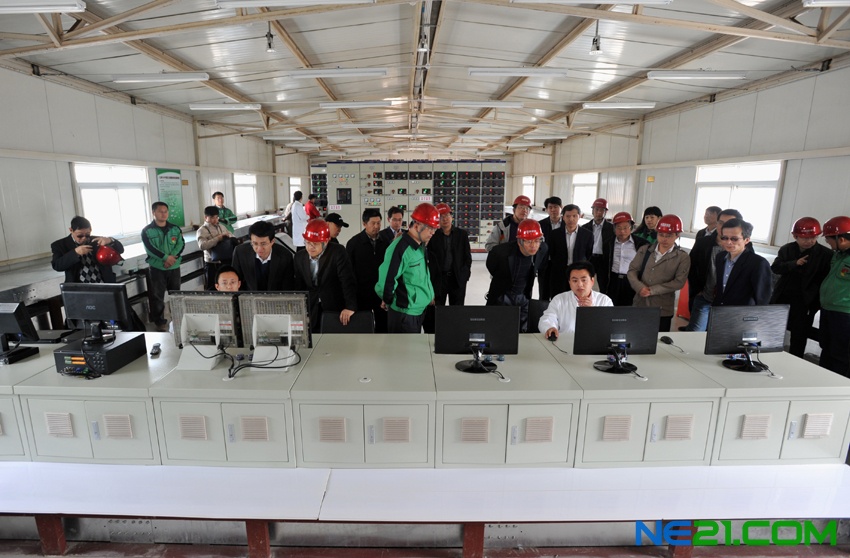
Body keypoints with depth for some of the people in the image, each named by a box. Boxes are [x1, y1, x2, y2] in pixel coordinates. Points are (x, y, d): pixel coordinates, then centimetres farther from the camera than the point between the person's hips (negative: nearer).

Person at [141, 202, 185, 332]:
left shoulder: (175, 228, 6)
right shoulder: (147, 231, -3)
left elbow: (181, 244, -5)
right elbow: (149, 248, -13)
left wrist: (173, 257, -20)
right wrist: (165, 257, -22)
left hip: (174, 267, 3)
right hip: (157, 268, -2)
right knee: (157, 296, 2)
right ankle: (160, 322, 13)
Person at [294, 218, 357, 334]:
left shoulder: (337, 252, -13)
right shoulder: (299, 257, 3)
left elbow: (348, 280, -18)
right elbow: (299, 286, 10)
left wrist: (350, 307, -26)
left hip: (335, 311, -4)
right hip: (311, 313, 4)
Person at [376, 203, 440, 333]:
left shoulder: (422, 246, 6)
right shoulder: (400, 248, -23)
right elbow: (386, 280, -22)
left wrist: (429, 296, 12)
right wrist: (388, 301, -7)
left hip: (420, 309, 8)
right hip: (404, 312, -8)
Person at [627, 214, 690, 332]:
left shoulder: (682, 257, -2)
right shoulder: (644, 250, 7)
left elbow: (679, 282, -10)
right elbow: (632, 270, 2)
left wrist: (652, 290, -16)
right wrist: (640, 287, -16)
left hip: (662, 310, -2)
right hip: (639, 305, 2)